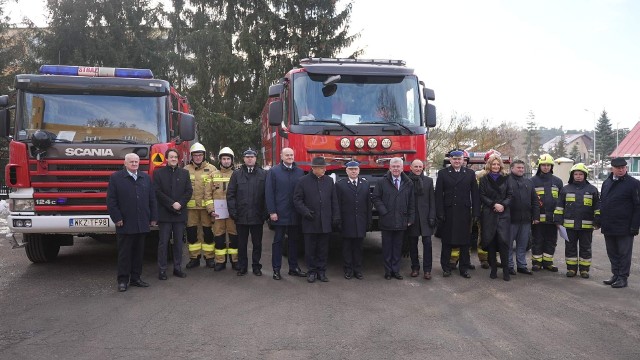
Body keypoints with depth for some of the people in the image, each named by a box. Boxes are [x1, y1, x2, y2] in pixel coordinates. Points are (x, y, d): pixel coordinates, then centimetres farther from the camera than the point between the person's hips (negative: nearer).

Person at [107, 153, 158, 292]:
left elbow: (152, 199, 12)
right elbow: (111, 200, -4)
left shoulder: (146, 178, 12)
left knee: (138, 252, 10)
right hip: (125, 224, -4)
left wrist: (153, 218, 7)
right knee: (124, 253, 2)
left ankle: (136, 278, 19)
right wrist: (117, 218, -9)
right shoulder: (116, 177, 0)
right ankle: (123, 280, 9)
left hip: (142, 224, 4)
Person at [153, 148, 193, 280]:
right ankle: (162, 270, 5)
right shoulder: (158, 173, 3)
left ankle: (177, 268, 14)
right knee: (163, 243, 0)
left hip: (180, 213, 3)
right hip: (164, 214, -3)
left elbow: (189, 191, 4)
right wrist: (172, 203, -13)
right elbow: (157, 192, -6)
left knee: (178, 242, 7)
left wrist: (180, 203, -10)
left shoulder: (184, 173, 11)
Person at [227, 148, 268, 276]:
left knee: (257, 243, 9)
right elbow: (230, 194, 3)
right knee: (242, 243, 10)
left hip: (257, 216, 0)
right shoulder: (237, 174, 5)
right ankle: (242, 266, 21)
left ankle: (256, 266, 21)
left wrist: (265, 213, -7)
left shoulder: (263, 174, 2)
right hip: (241, 216, 1)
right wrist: (233, 212, -5)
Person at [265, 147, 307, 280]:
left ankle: (293, 267, 23)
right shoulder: (273, 171, -1)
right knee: (278, 241, 5)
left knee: (294, 240, 12)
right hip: (279, 214, -3)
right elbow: (269, 192, -5)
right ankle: (276, 269, 12)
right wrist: (272, 212, -11)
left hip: (295, 214, 3)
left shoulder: (300, 172, 7)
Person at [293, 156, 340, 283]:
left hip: (325, 222, 3)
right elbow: (297, 199, -1)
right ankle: (312, 271, 17)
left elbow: (334, 200, 10)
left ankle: (321, 271, 18)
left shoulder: (329, 181, 8)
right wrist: (305, 211, -14)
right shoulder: (303, 181, -2)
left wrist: (336, 217, 4)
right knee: (310, 249, 6)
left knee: (323, 249, 8)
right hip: (310, 222, -2)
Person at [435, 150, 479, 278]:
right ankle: (445, 267, 16)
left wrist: (475, 212, 0)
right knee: (447, 242, 6)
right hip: (448, 213, -1)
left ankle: (464, 268, 17)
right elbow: (438, 195, -1)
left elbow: (475, 194, 6)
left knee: (465, 242, 7)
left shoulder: (470, 173, 8)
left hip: (465, 213, 1)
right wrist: (440, 213, -7)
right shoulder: (442, 174, 3)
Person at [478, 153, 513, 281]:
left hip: (503, 214, 1)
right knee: (490, 241, 2)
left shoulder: (505, 178, 10)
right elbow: (482, 196, 0)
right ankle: (493, 269, 13)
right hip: (488, 214, 0)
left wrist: (503, 205, -9)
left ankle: (506, 270, -1)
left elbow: (510, 195, 7)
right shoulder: (484, 179, 5)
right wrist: (494, 205, -11)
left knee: (503, 240, -9)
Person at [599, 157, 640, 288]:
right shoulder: (606, 183, 12)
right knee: (612, 253, 13)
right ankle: (616, 275, 24)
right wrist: (601, 221, 13)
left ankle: (622, 278, 11)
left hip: (624, 228, -6)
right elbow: (602, 203, 19)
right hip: (608, 227, 6)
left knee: (624, 253, 3)